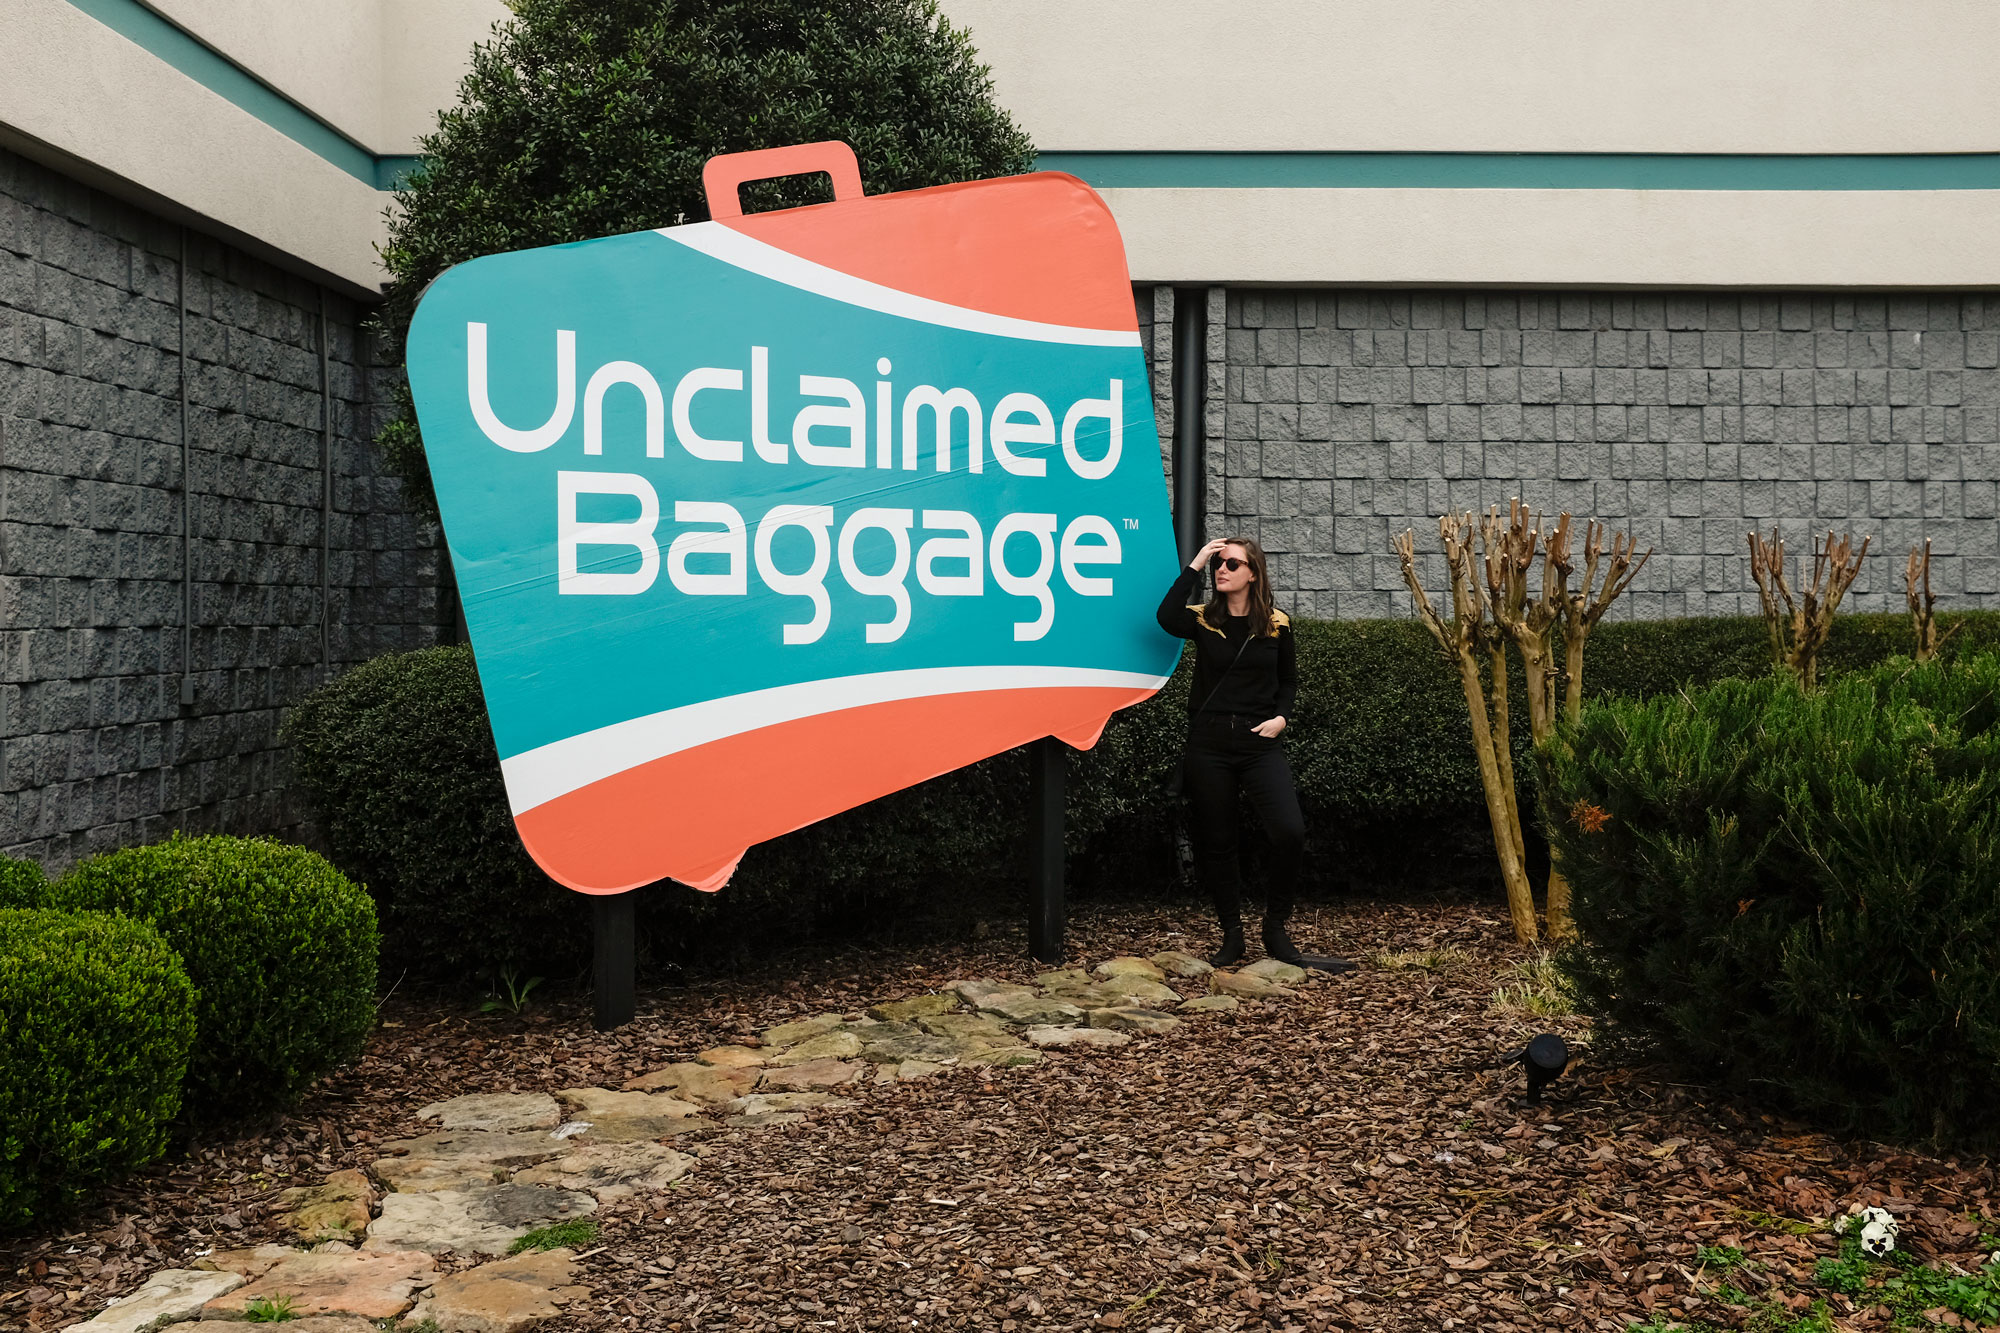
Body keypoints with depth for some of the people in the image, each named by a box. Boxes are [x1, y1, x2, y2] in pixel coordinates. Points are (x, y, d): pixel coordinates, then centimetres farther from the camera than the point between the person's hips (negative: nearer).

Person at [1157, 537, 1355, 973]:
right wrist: (1195, 566, -14)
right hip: (1208, 745, 0)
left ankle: (1275, 928, 2)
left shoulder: (1276, 624, 5)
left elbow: (1289, 681, 16)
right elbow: (1167, 618, -21)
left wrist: (1281, 717, -2)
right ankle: (1232, 933, 21)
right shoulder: (1202, 619, 2)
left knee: (1290, 831, -16)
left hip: (1260, 744, 0)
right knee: (1215, 842, 5)